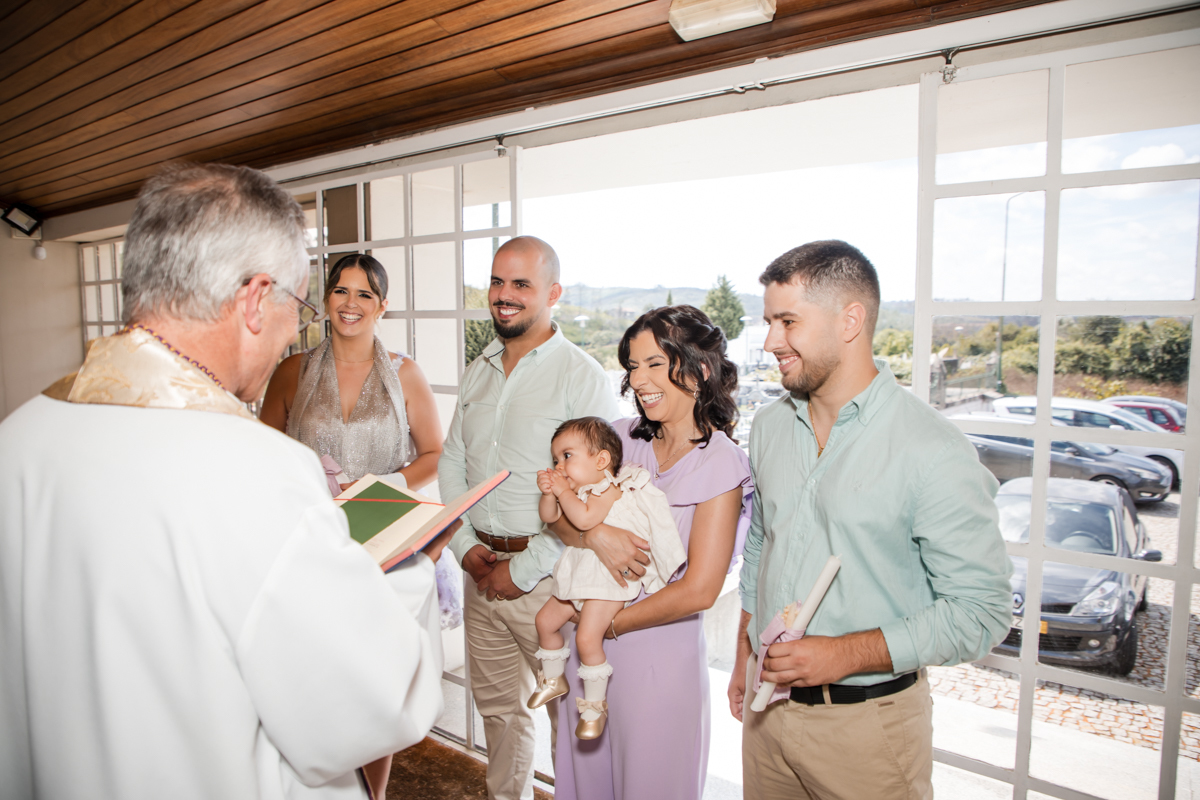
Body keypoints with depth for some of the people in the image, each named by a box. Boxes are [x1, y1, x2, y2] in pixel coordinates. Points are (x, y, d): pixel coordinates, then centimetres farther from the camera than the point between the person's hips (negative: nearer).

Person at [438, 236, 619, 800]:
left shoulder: (583, 377, -12)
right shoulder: (477, 372, 10)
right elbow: (451, 464, 13)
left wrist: (525, 569, -15)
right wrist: (466, 547, 0)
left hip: (547, 578, -6)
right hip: (480, 569, 6)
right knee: (497, 705, 21)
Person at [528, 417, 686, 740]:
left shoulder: (609, 488, -17)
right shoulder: (578, 490, 12)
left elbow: (585, 520, -31)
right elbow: (549, 517, 10)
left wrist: (564, 491, -20)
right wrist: (549, 493, -9)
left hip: (608, 579, -10)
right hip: (577, 576, 10)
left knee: (587, 637, -19)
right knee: (545, 621, 14)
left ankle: (595, 704, 2)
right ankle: (553, 678, 37)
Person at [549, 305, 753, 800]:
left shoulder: (721, 464, -14)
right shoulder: (623, 437, 1)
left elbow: (699, 589, -17)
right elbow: (556, 513, -1)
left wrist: (610, 623, -9)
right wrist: (596, 535, -22)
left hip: (661, 652, -5)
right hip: (589, 642, 5)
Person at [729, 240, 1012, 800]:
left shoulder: (934, 453, -19)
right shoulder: (769, 426, 1)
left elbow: (981, 611, -16)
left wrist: (845, 654, -22)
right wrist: (745, 656, 13)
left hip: (867, 723, -5)